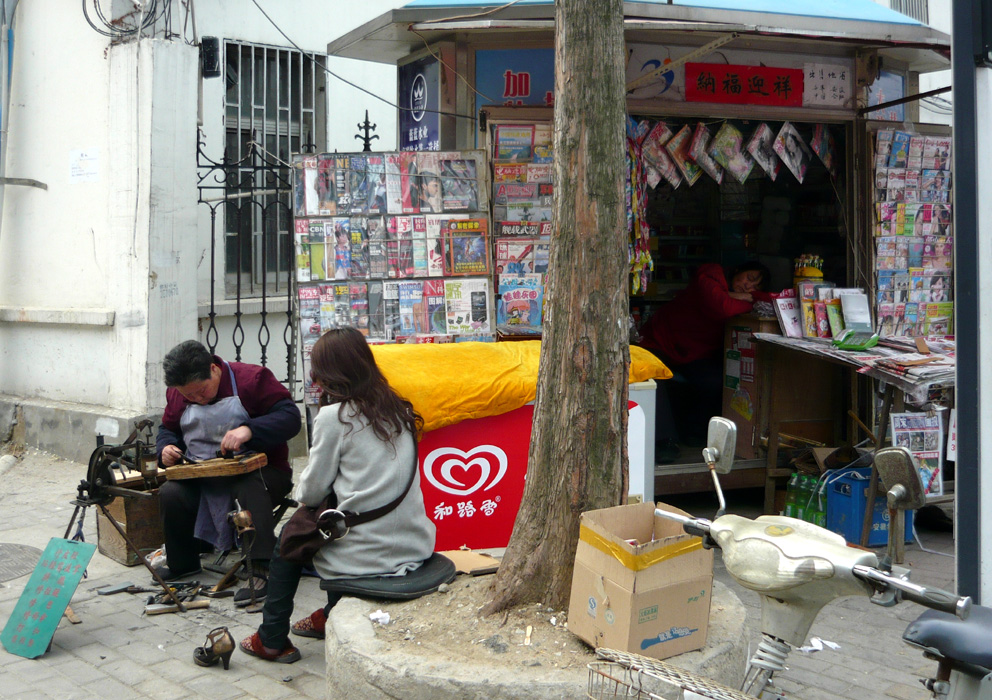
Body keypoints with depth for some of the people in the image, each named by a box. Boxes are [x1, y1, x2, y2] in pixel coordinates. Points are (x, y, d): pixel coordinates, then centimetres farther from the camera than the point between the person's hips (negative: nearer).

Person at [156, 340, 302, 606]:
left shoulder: (251, 378, -12)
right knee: (170, 493, -21)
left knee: (251, 489, -37)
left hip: (258, 471, -5)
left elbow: (290, 417, -20)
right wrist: (167, 447, -2)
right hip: (201, 477, 5)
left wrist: (248, 430, -34)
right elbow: (167, 429, 23)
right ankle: (182, 563, 5)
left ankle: (260, 571, -37)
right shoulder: (177, 394, 7)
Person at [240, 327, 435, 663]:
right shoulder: (397, 409, 8)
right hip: (416, 547, 6)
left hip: (367, 558, -6)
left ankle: (272, 641, 27)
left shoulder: (333, 416, -11)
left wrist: (300, 490, 18)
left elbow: (311, 492, -5)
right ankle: (331, 616, 46)